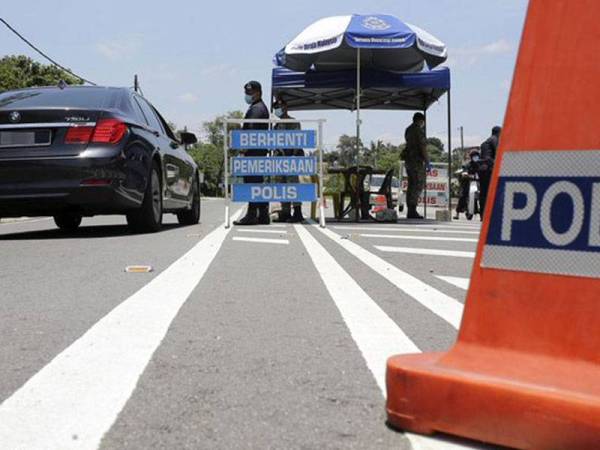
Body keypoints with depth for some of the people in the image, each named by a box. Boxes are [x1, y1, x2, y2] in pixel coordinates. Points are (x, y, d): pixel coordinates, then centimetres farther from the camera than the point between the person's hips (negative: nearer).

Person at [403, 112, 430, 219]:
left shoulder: (408, 130, 15)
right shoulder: (419, 131, -11)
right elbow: (423, 148, -16)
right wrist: (427, 163, -13)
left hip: (408, 160, 9)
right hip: (417, 161, -9)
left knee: (411, 185, 10)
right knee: (419, 185, -8)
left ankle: (410, 211, 10)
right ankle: (412, 211, -15)